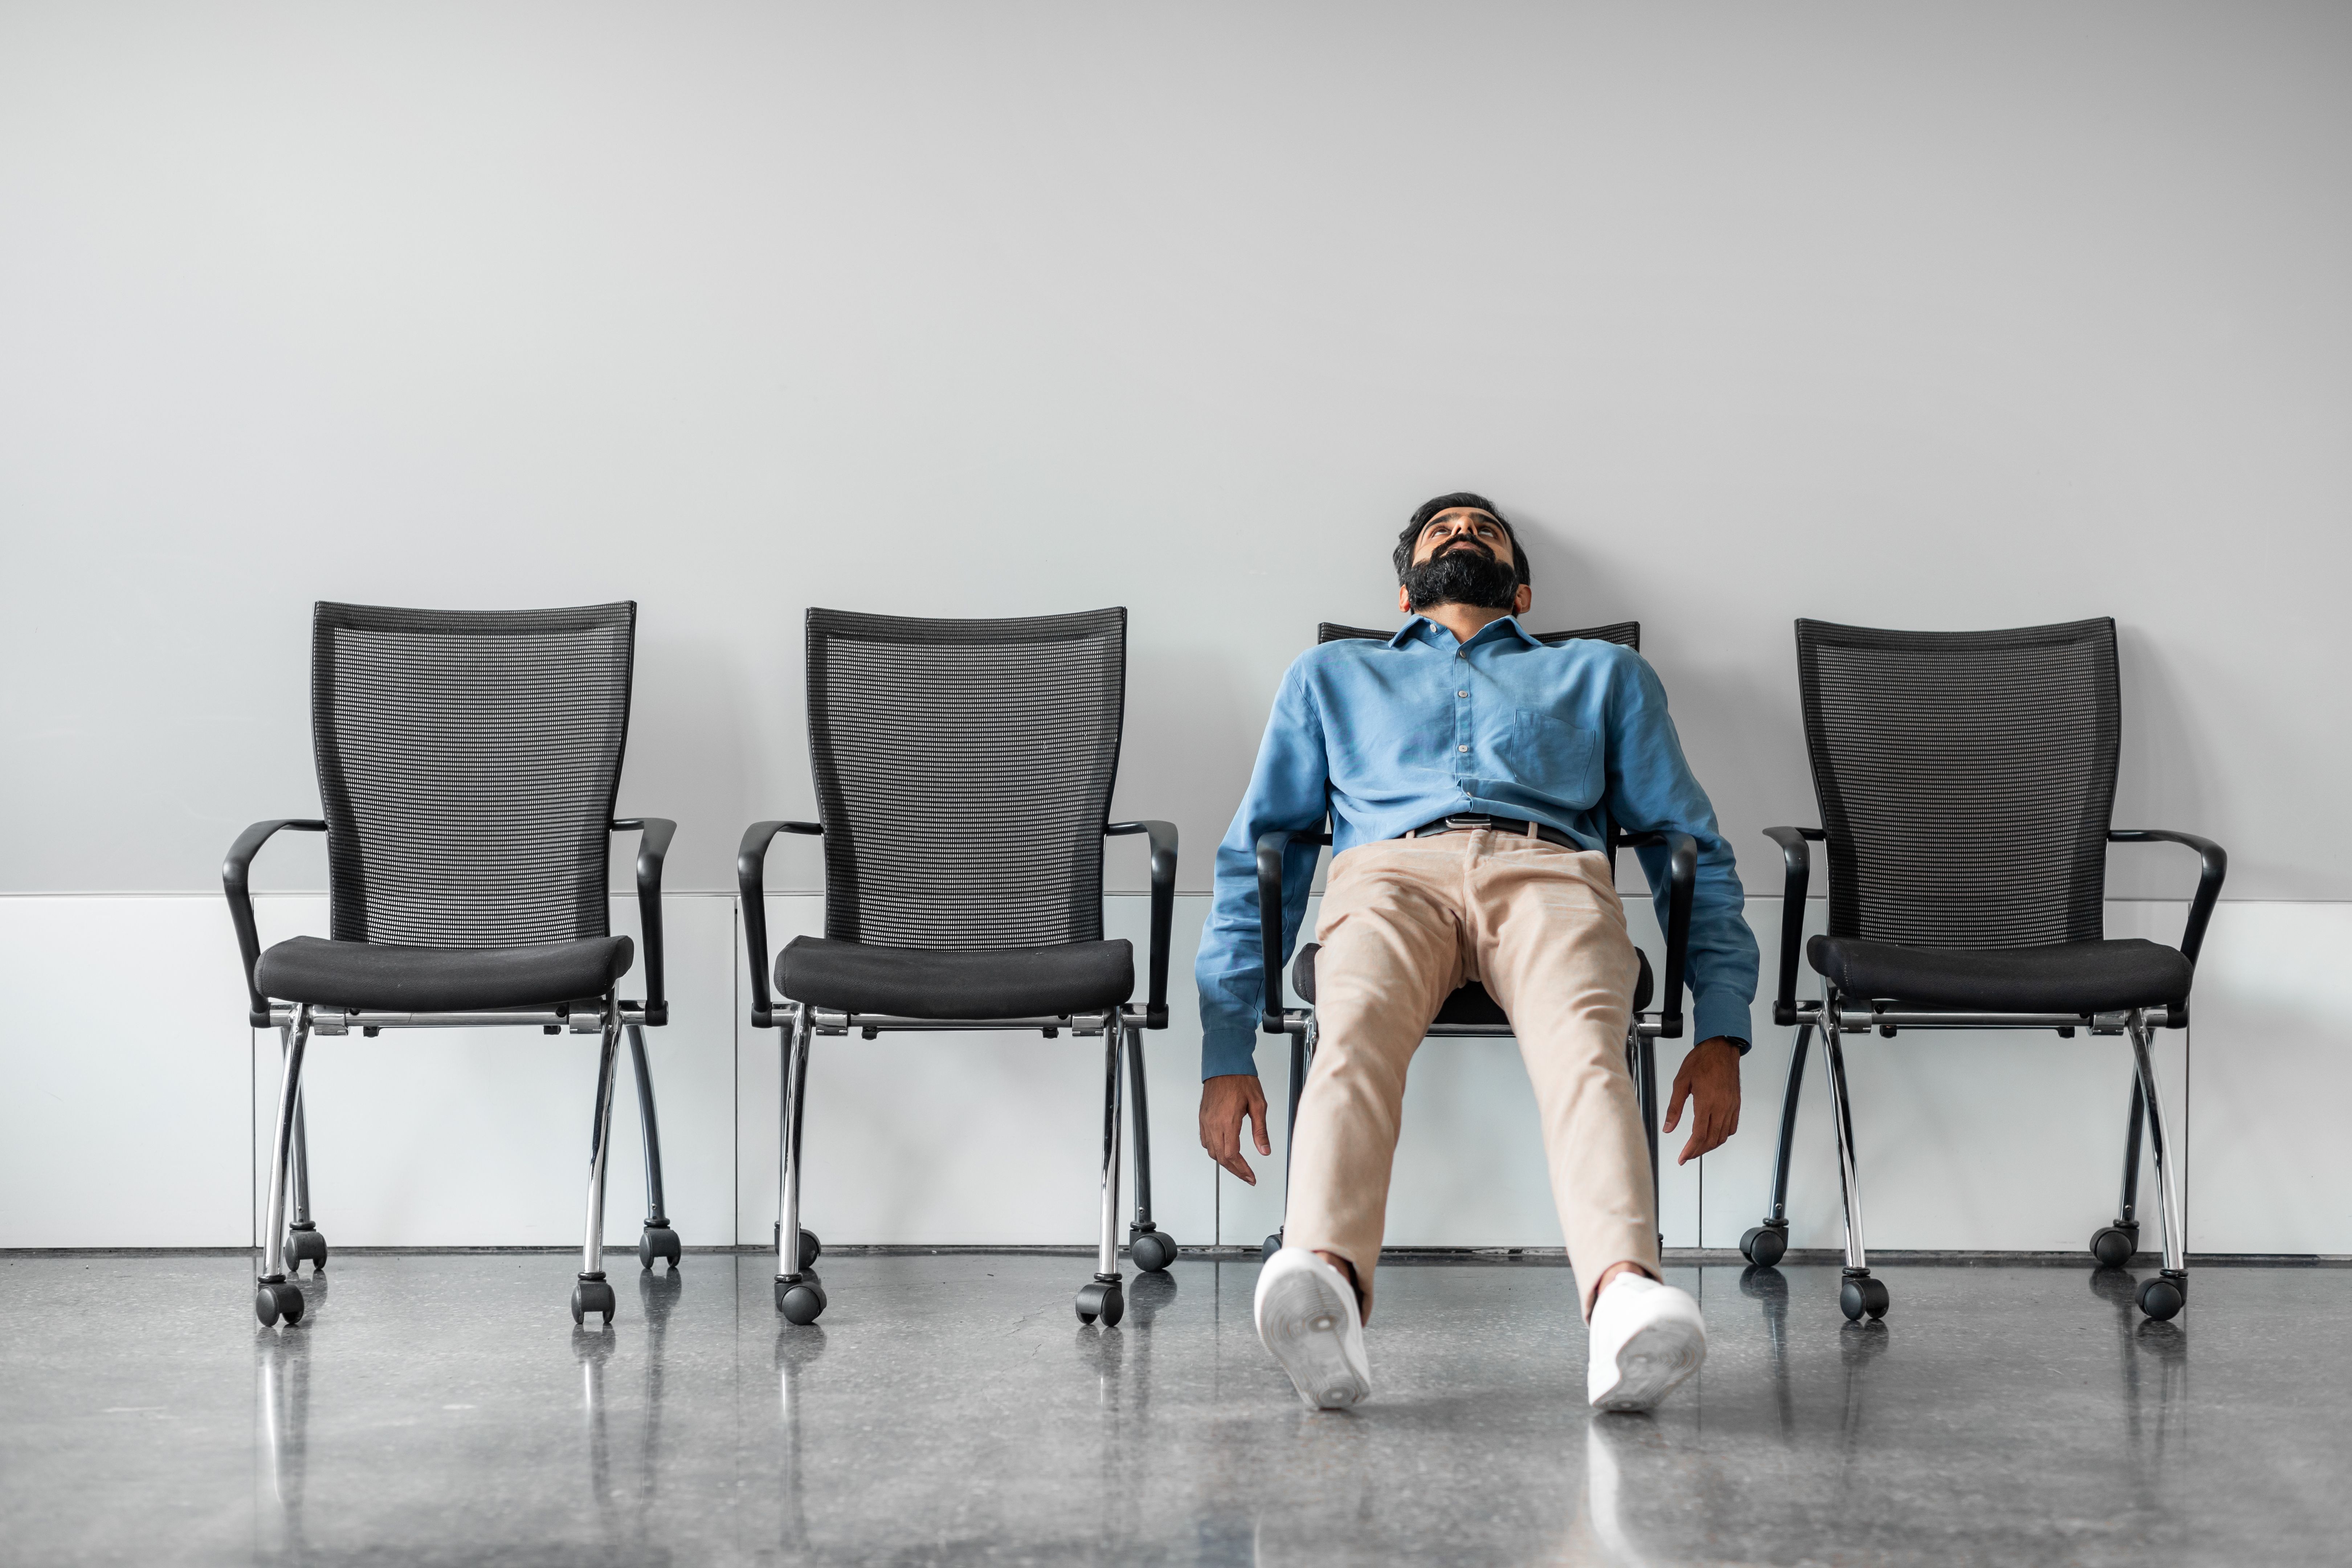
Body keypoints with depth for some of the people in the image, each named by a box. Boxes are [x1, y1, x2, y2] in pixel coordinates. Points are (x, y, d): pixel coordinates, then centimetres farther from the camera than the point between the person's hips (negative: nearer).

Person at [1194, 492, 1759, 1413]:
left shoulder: (1604, 672, 36)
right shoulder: (1332, 675, 36)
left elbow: (1695, 851, 25)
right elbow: (1254, 856, 26)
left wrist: (1722, 1030, 6)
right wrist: (1226, 1053, 9)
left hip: (1549, 872, 0)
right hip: (1391, 872, 0)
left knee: (1583, 1048, -37)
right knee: (1355, 1037, -38)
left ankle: (1626, 1295, -63)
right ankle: (1325, 1278, -64)